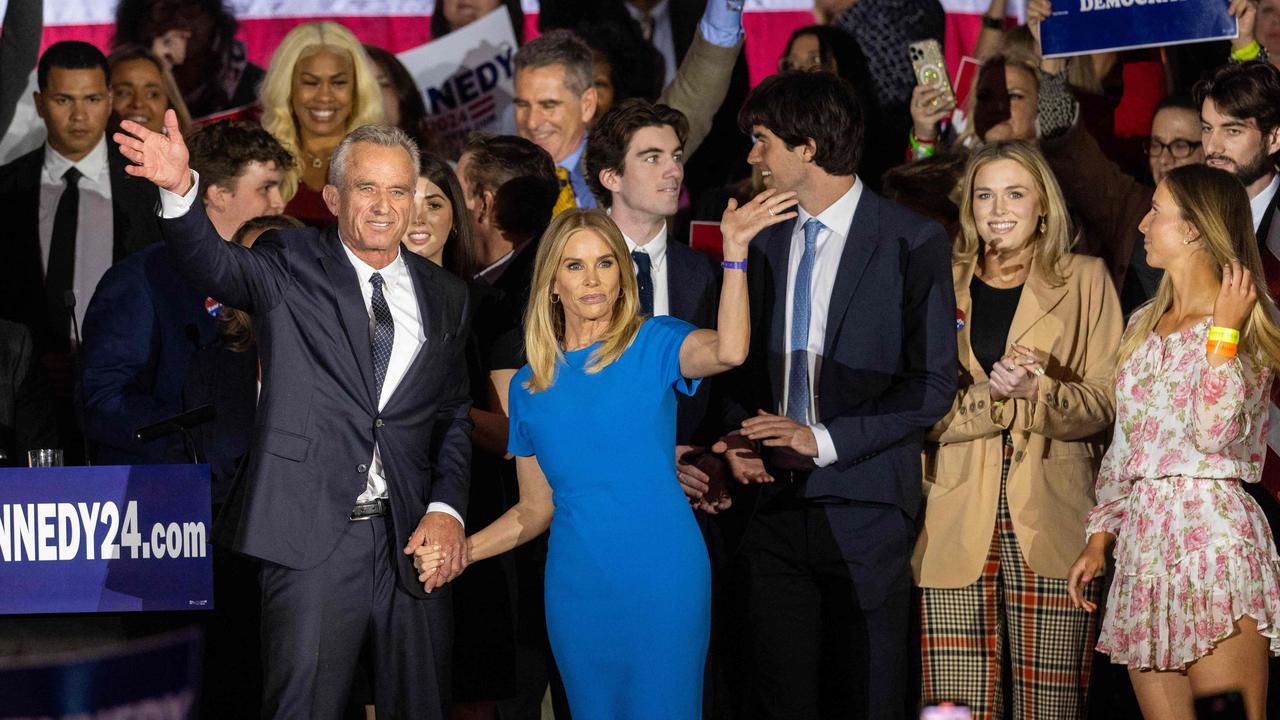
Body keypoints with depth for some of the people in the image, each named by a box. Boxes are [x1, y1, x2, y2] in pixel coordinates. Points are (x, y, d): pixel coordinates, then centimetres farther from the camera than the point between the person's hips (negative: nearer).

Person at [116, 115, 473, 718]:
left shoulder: (445, 295, 13)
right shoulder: (290, 266, 2)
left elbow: (454, 415, 15)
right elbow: (212, 264, -17)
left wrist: (446, 510, 0)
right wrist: (179, 188, -37)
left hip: (411, 537, 4)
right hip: (312, 539, -4)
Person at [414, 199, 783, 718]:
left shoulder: (654, 345, -1)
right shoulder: (529, 386, 10)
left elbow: (728, 351, -24)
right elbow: (536, 509, 14)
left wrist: (734, 250, -32)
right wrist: (460, 550, -1)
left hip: (663, 577, -3)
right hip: (577, 588, 3)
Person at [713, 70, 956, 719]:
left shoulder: (911, 244, -5)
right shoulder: (768, 244, 13)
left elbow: (933, 384, -8)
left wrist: (824, 439, -15)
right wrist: (738, 438, 0)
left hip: (863, 513, -5)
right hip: (777, 507, 5)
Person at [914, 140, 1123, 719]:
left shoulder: (1084, 280, 11)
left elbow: (1104, 404, 4)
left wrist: (1038, 390, -15)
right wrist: (991, 394, -12)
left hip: (1049, 523, -1)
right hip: (956, 528, 1)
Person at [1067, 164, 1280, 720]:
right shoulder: (1144, 325, 18)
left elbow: (1217, 432, -19)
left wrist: (1223, 331, -15)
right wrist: (1099, 537, 14)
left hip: (1213, 531, -7)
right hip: (1143, 540, 7)